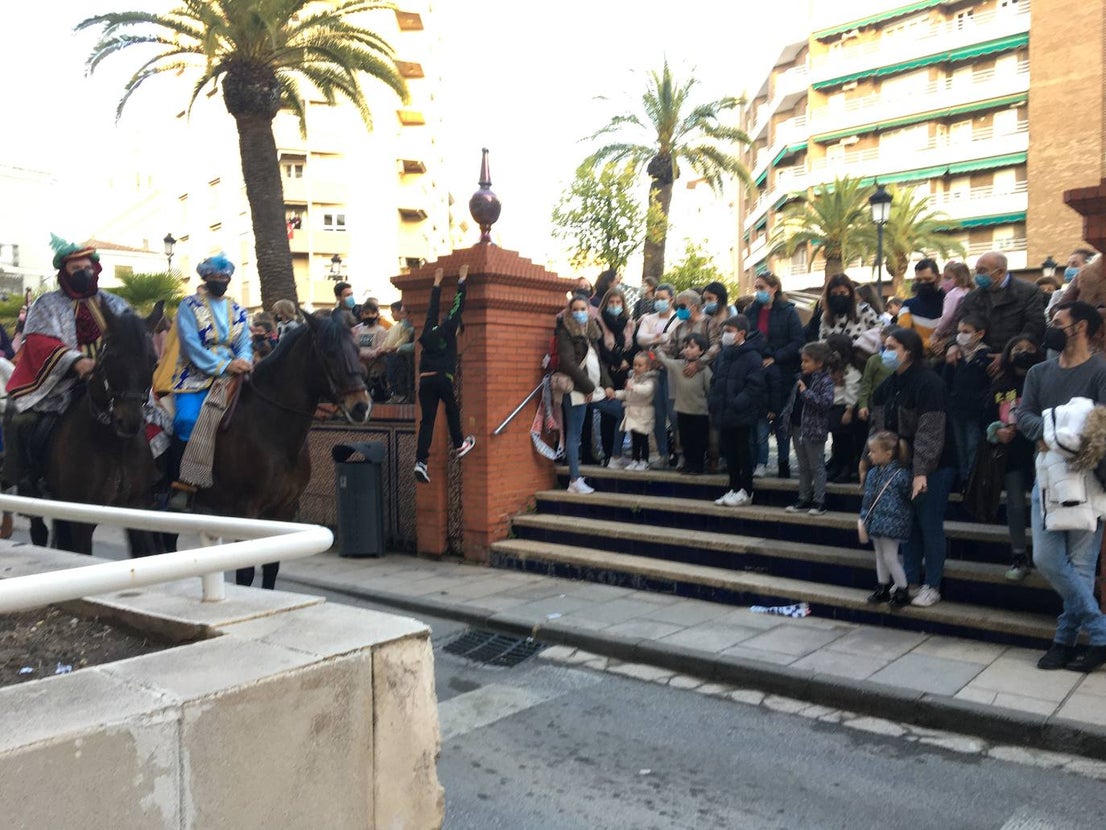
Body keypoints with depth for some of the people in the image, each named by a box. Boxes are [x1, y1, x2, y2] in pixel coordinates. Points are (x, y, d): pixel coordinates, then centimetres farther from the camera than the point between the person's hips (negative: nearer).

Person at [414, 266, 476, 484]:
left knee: (427, 420, 0)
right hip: (442, 379, -4)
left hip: (425, 380, 4)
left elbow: (433, 309, 31)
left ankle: (421, 461, -11)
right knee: (452, 411, 20)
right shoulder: (448, 331, 5)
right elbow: (458, 306, 12)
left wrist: (437, 284, 41)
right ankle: (459, 446, 33)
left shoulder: (428, 332, 18)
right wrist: (462, 280, 22)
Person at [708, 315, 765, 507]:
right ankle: (734, 488, 25)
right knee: (728, 451, 13)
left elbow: (755, 386, -17)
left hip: (742, 416, -7)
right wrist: (713, 400, 4)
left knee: (743, 452, 3)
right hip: (723, 414, 7)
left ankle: (745, 491, 13)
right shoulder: (723, 354, 10)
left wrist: (737, 403, -21)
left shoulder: (751, 356, -11)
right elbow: (714, 380, 17)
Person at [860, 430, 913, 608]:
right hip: (876, 523, 7)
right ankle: (882, 588, 29)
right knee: (880, 557, 17)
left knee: (890, 558, -3)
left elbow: (909, 499, -9)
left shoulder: (900, 475, -17)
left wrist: (905, 520, -6)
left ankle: (902, 591, 12)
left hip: (891, 524, -7)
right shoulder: (872, 474, 6)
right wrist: (864, 519, 11)